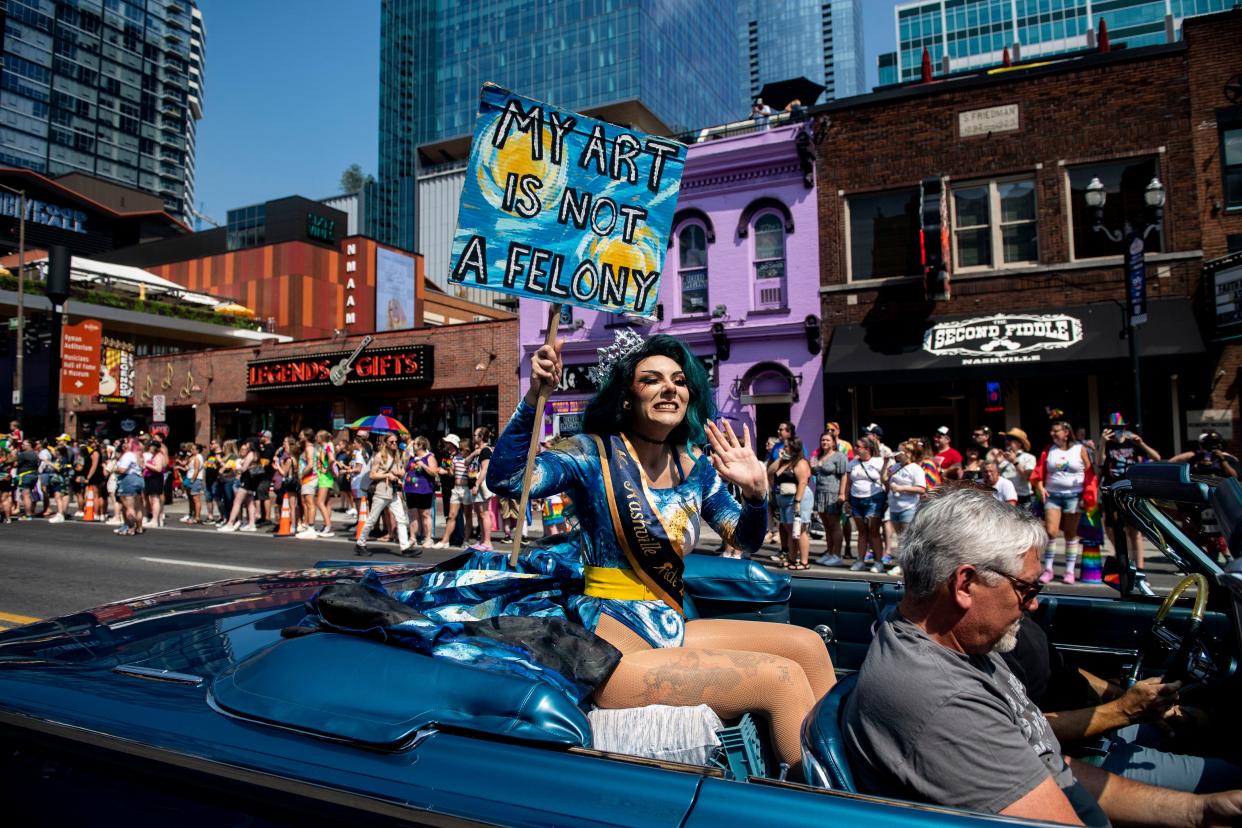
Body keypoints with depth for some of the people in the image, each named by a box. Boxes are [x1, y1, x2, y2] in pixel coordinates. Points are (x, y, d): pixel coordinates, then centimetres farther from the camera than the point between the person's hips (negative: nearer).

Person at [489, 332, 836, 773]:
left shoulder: (695, 466, 8)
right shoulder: (595, 453, -9)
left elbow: (745, 540, 13)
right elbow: (505, 479, -23)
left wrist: (756, 491, -8)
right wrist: (534, 397, -33)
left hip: (671, 629, 8)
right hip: (612, 644, -7)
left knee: (807, 646, 2)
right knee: (782, 679, -16)